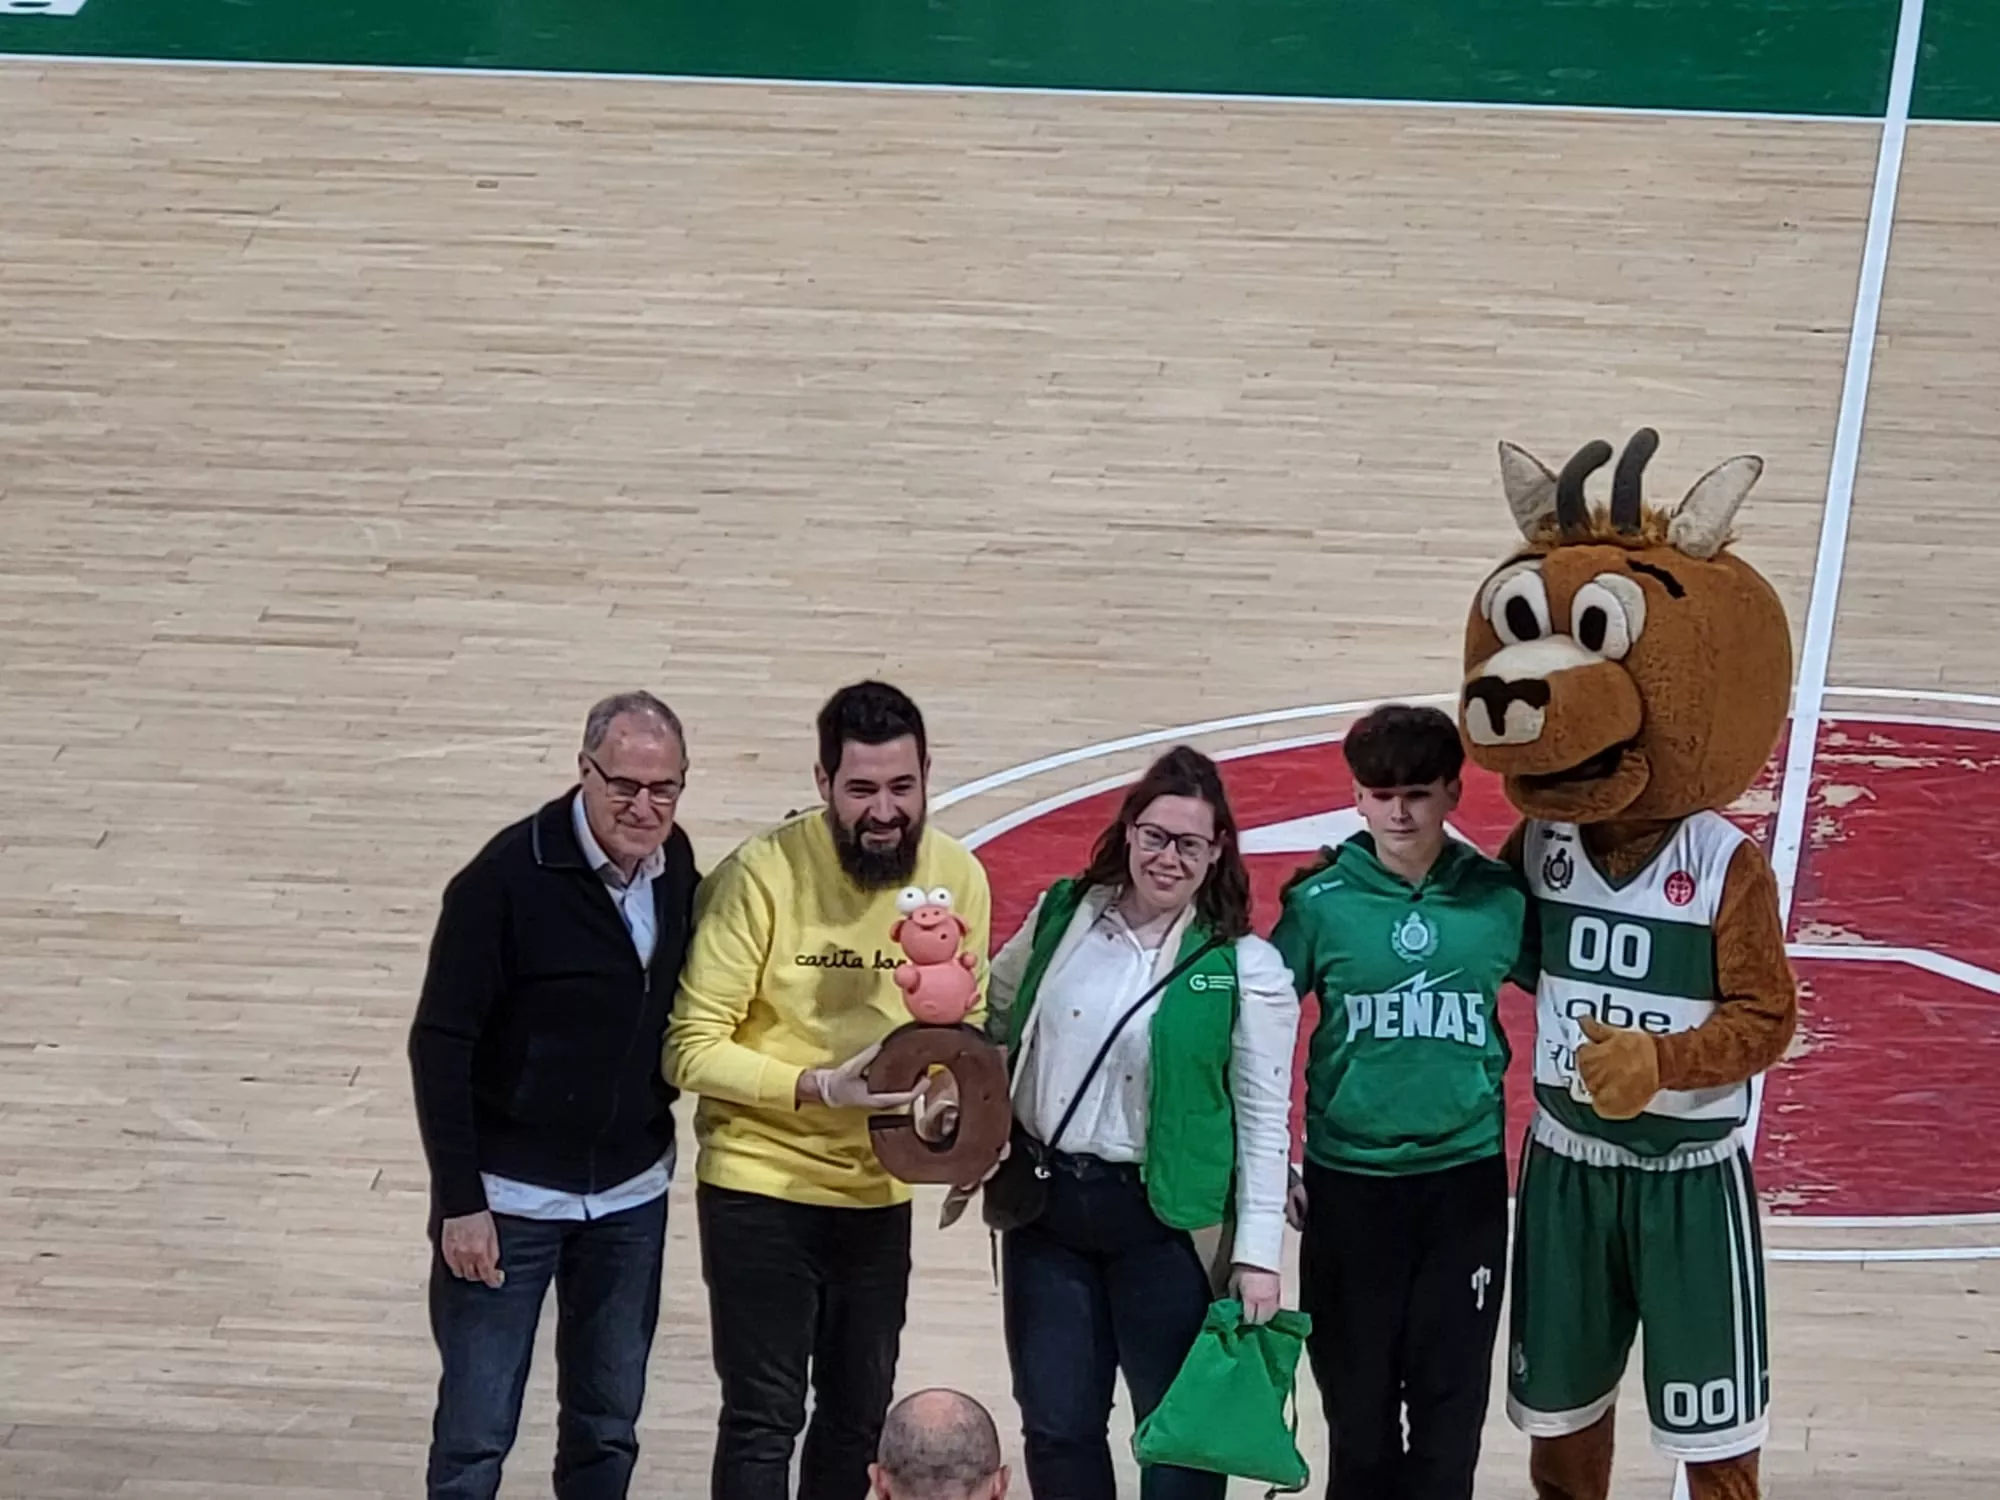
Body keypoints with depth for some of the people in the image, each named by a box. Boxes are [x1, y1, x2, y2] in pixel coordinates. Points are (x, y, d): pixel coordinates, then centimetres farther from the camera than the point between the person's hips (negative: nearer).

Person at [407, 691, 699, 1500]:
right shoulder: (509, 877, -18)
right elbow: (439, 1044, -15)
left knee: (608, 1427, 14)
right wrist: (459, 1200, -16)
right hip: (509, 1197, -5)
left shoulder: (676, 868, -1)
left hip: (631, 1197, 5)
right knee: (475, 1433, 0)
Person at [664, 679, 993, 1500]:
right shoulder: (764, 873, -18)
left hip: (879, 1193, 5)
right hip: (760, 1183, -5)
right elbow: (693, 1047, -17)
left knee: (859, 1417, 17)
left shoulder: (957, 877, -5)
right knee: (764, 1419, -3)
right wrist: (813, 1087, -29)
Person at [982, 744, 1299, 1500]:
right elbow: (992, 1025, 15)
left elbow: (1263, 1122, -7)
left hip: (1165, 1223, -3)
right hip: (1044, 1205, 4)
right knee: (1055, 1425, 9)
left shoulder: (1245, 967, -8)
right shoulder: (1062, 915, 3)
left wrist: (1258, 1252, -11)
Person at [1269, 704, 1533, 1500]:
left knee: (1452, 1397, 7)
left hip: (1465, 1180, 1)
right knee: (1357, 1397, 9)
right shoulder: (1320, 902, -7)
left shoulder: (1500, 898, -4)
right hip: (1348, 1181, -1)